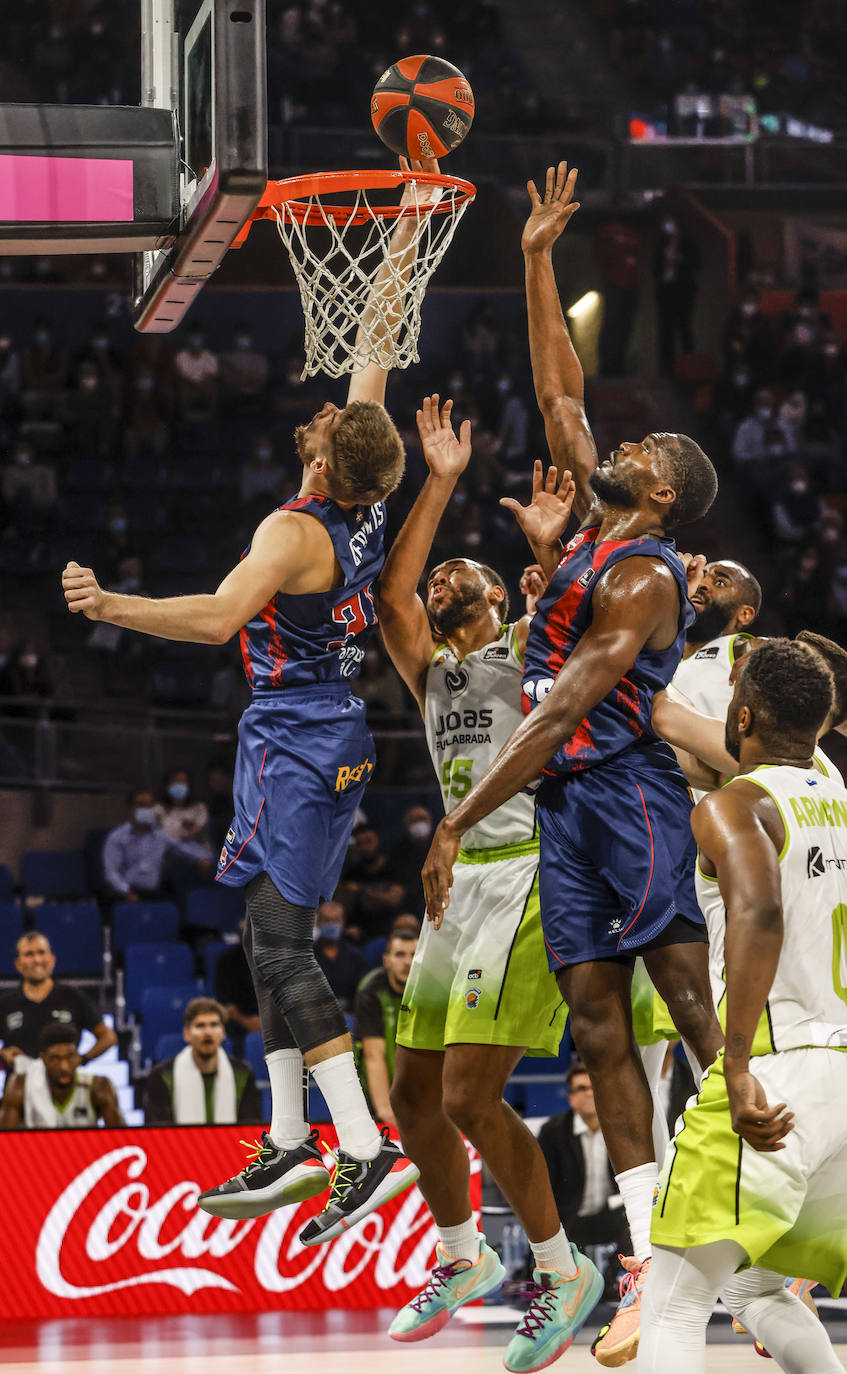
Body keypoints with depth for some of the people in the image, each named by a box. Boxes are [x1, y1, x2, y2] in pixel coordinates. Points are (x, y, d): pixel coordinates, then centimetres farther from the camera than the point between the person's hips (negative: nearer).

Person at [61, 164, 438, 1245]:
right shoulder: (366, 511, 4)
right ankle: (290, 1145, 18)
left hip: (293, 746, -9)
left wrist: (109, 607, -36)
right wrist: (401, 250, 20)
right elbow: (375, 351, 12)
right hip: (331, 739, 9)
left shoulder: (294, 531, -17)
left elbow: (220, 615, -33)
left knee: (282, 947, -14)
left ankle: (369, 1148, -24)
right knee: (273, 940, 15)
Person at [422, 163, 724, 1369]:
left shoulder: (641, 578, -11)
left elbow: (560, 713, -17)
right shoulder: (591, 528, 15)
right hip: (568, 803, 9)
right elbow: (559, 388, 22)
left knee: (698, 1007, -13)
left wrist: (458, 823, -19)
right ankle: (653, 1268, -2)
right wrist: (538, 259, 19)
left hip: (627, 789, -9)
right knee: (599, 1029, 1)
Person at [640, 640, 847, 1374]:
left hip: (776, 1069, -7)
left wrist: (738, 1068, -30)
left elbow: (760, 912, -25)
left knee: (674, 1305, -5)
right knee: (755, 1288, 24)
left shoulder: (733, 806, -8)